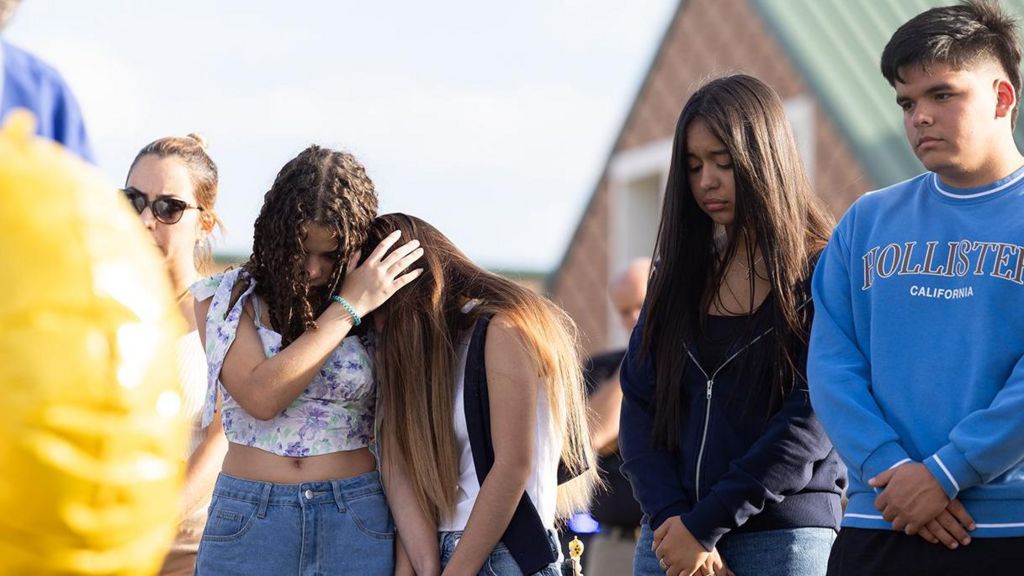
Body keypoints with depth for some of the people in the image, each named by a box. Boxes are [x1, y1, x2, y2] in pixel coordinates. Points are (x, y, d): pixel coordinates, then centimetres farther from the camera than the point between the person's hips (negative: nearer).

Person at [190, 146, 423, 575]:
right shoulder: (226, 298, 2)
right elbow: (261, 397, -14)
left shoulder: (380, 311, 4)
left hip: (359, 524, 0)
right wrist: (347, 308, -10)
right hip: (248, 524, 0)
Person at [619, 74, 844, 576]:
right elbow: (639, 404, 7)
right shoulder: (678, 271, 13)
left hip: (782, 534, -4)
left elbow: (810, 420, -10)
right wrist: (670, 519, -8)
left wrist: (706, 524, -13)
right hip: (671, 536, 4)